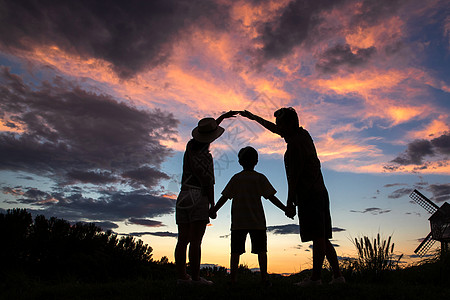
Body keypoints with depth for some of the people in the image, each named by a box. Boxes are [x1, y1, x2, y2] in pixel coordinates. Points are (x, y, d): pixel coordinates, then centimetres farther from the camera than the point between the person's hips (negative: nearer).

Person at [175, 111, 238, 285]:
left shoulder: (191, 145, 10)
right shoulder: (206, 157, -10)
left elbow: (207, 130, 27)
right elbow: (208, 184, -11)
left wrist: (223, 116, 33)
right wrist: (213, 205, 0)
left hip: (183, 197, 8)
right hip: (198, 199, -7)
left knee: (183, 240, 6)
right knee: (195, 241, -7)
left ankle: (182, 276, 10)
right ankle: (195, 278, -2)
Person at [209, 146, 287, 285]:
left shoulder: (236, 178, 6)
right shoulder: (260, 178, 2)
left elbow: (224, 197, 5)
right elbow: (271, 196, -2)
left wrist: (214, 210, 14)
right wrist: (285, 208, 4)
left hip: (238, 221, 1)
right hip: (257, 221, -1)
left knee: (236, 250, 5)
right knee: (261, 250, 7)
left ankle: (233, 279, 4)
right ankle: (264, 278, 6)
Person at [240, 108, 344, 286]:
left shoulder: (294, 144, -12)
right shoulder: (304, 134, 17)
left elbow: (294, 177, -14)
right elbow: (275, 129, 31)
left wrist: (289, 203, -11)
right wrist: (254, 117, 38)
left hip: (309, 196, -10)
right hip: (319, 193, 10)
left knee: (318, 237, -8)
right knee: (322, 238, 10)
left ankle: (316, 277, -2)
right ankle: (337, 275, 13)